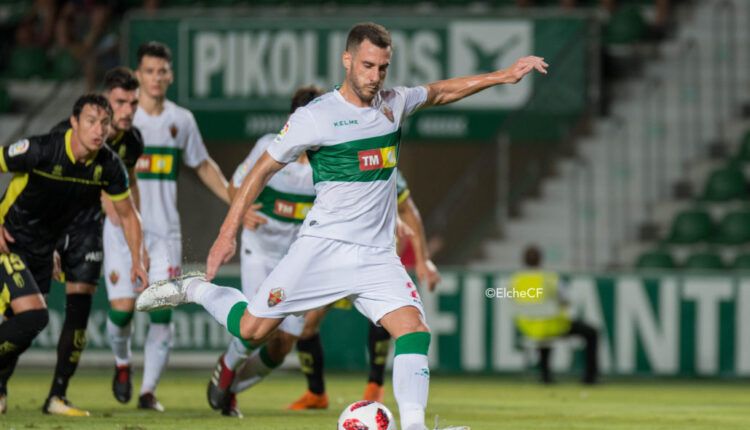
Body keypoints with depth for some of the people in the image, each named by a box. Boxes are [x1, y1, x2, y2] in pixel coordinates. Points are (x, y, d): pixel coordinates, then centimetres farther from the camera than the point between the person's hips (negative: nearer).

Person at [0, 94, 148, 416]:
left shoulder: (108, 165, -9)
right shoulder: (40, 150, -26)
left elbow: (127, 214, 7)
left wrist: (137, 259, 0)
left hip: (42, 251, 6)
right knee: (33, 316, -21)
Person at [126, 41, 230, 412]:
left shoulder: (181, 120, 9)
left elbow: (203, 166, 20)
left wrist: (236, 202, 11)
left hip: (165, 230, 2)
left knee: (162, 311, -6)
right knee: (124, 307, -8)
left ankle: (149, 390, 0)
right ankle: (122, 360, 23)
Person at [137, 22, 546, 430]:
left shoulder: (393, 103, 7)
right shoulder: (314, 117, -9)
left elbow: (440, 92, 28)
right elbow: (263, 169, -2)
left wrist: (501, 76, 23)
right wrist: (227, 234, -4)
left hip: (377, 255, 4)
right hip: (323, 247, -4)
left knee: (414, 330, -16)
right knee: (251, 330, -6)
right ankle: (195, 290, 21)